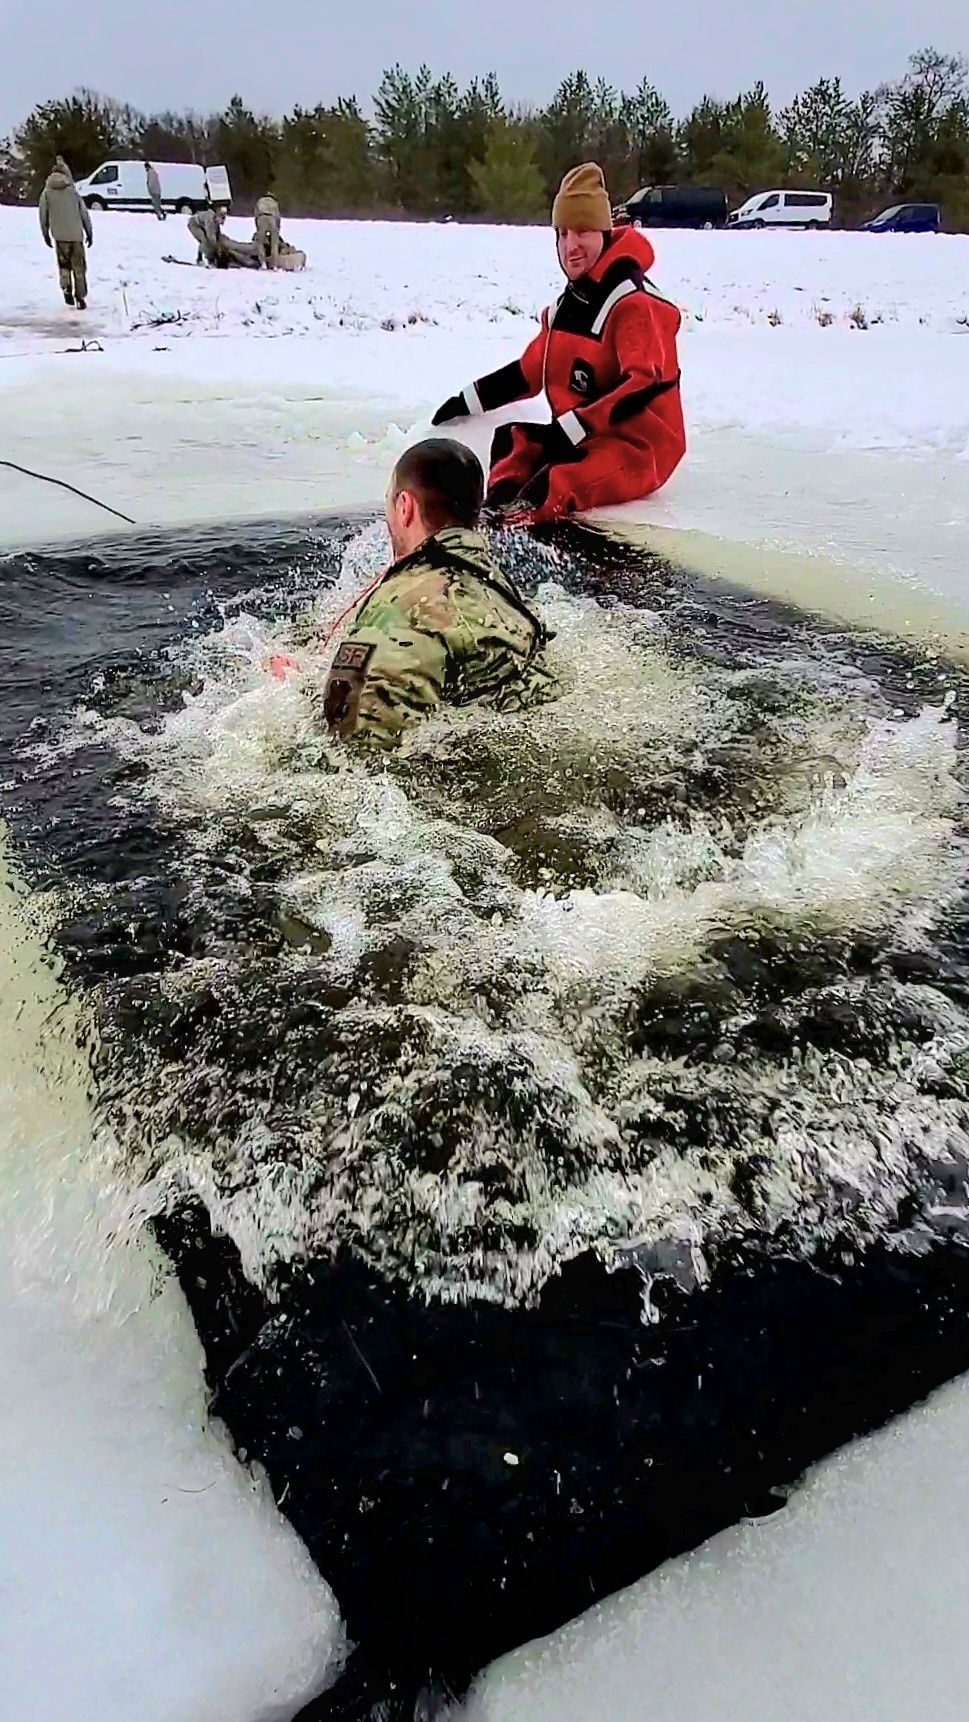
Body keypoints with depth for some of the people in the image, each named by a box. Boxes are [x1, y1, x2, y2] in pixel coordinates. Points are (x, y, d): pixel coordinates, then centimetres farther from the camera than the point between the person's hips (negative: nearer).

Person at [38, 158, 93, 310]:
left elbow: (43, 215, 4)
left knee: (64, 265, 15)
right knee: (79, 267, 6)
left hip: (60, 235, 0)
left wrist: (46, 234, 16)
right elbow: (84, 213, 4)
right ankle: (80, 298, 3)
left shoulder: (46, 193, 3)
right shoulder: (72, 191, 4)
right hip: (76, 234, 0)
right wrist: (89, 233, 13)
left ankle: (67, 288, -8)